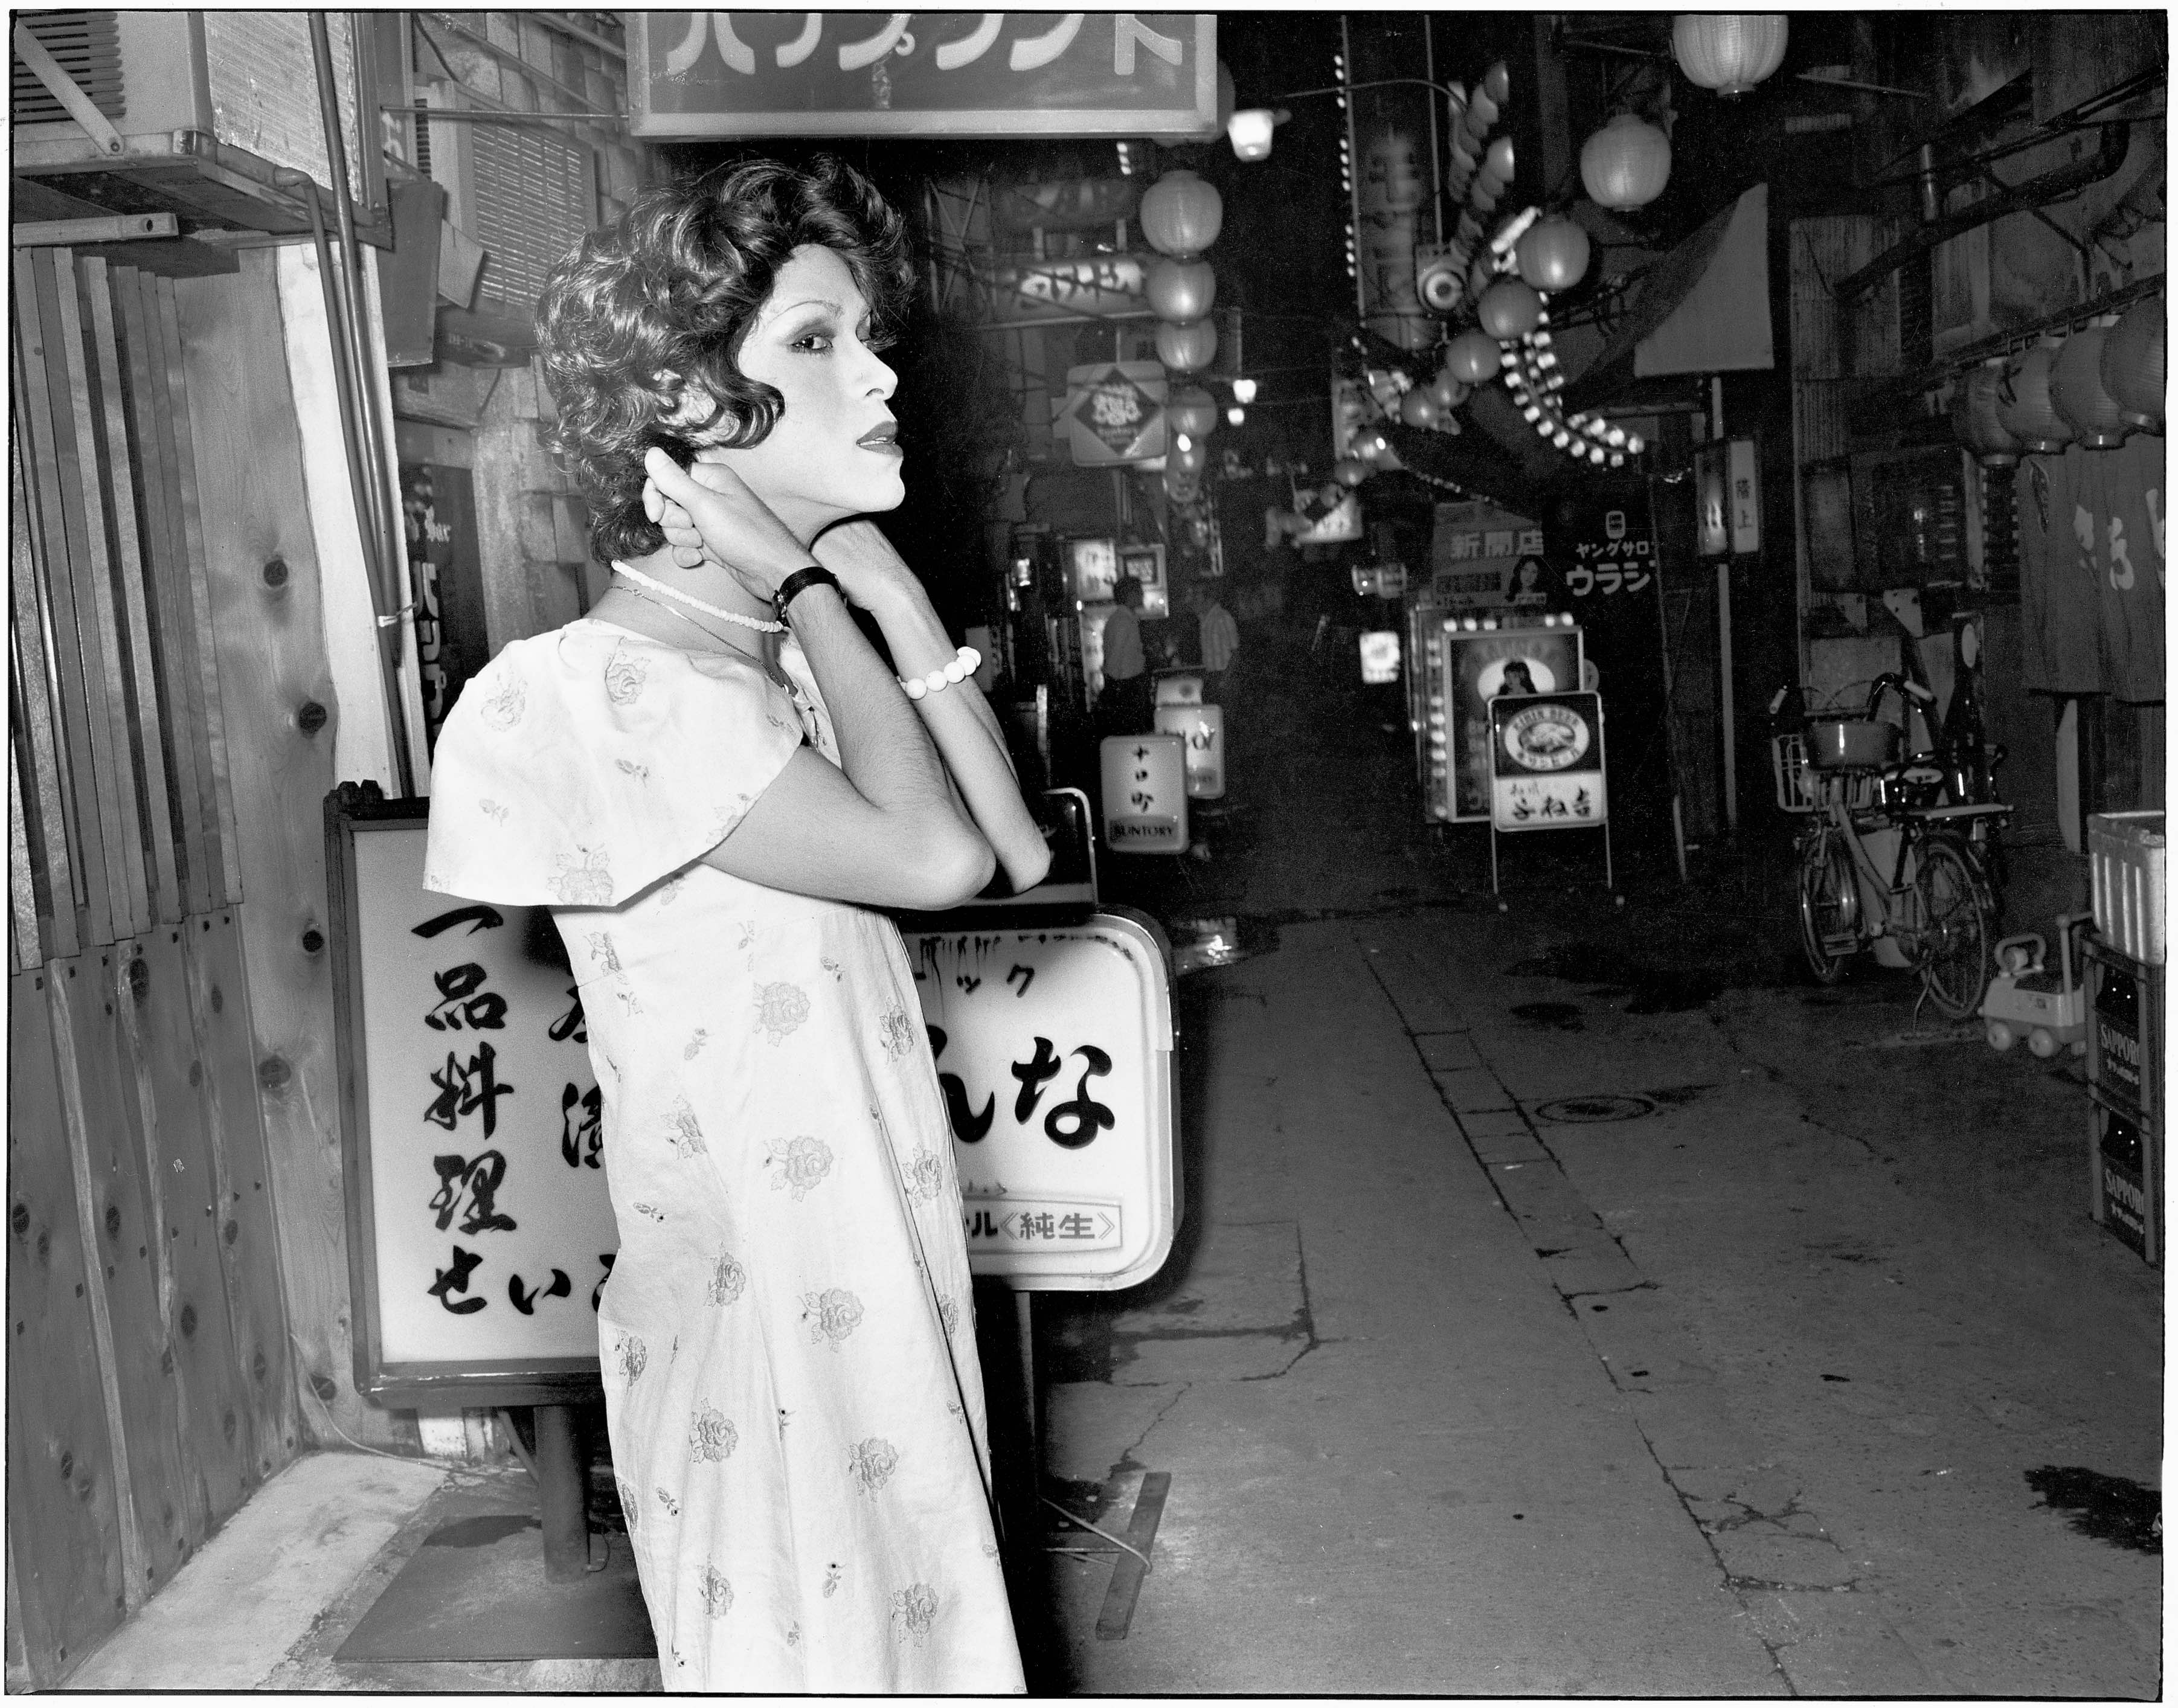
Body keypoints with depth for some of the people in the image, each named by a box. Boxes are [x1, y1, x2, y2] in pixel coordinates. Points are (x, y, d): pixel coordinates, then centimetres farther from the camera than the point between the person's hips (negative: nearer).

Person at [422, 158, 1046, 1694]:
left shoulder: (781, 652, 7)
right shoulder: (611, 690, -21)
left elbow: (1021, 850, 1)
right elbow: (934, 856, -26)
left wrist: (888, 589, -3)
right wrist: (807, 588, -15)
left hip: (872, 1255, 8)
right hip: (763, 1285, -8)